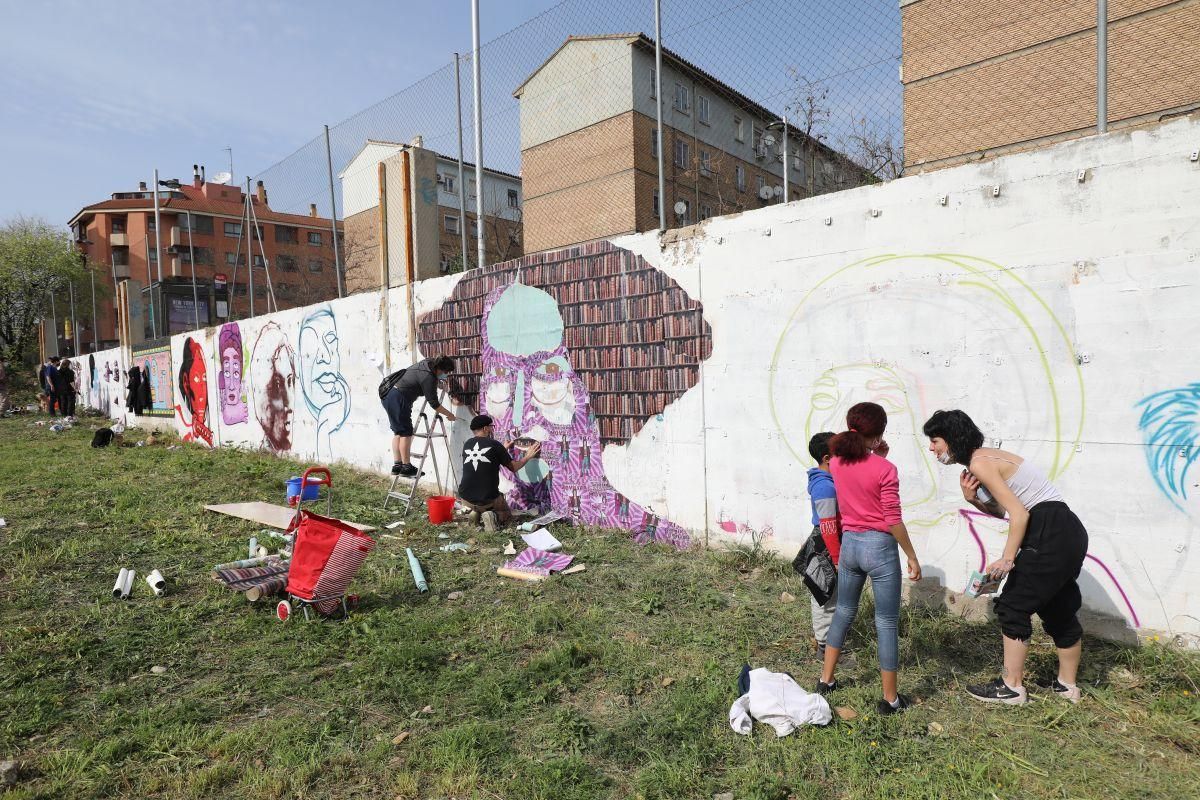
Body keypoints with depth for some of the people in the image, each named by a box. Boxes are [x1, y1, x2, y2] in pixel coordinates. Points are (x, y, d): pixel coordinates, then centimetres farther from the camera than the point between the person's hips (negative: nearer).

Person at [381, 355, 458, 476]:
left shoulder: (426, 363, 6)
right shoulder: (429, 378, -19)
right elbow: (434, 404, -13)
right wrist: (450, 415, -3)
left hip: (388, 394, 10)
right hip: (399, 398, -10)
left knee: (398, 431, 13)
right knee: (406, 432, -5)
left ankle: (396, 465, 16)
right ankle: (406, 467, -2)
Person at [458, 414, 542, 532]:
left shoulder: (467, 445, 6)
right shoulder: (495, 444, -8)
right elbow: (514, 467, 3)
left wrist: (503, 449, 34)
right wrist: (528, 456, 20)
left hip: (465, 497, 5)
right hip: (487, 499, -5)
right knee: (506, 514, 24)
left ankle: (476, 512, 10)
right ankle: (494, 517, -9)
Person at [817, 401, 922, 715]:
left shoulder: (837, 462, -1)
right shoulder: (885, 469, -16)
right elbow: (893, 521, -14)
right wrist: (912, 557, -4)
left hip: (849, 544, 5)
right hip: (880, 547, -5)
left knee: (844, 612, 21)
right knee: (887, 624, 7)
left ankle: (826, 679, 30)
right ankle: (890, 699, 19)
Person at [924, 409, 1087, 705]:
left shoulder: (979, 463, -15)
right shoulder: (989, 457, 15)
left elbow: (1019, 514, -19)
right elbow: (1001, 511, 15)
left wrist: (1007, 558, -19)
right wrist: (973, 499, -2)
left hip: (1049, 534, -10)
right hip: (1069, 533, 10)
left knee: (1013, 606, 0)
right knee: (1059, 609, 21)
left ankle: (1011, 687, 11)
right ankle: (1067, 684, 35)